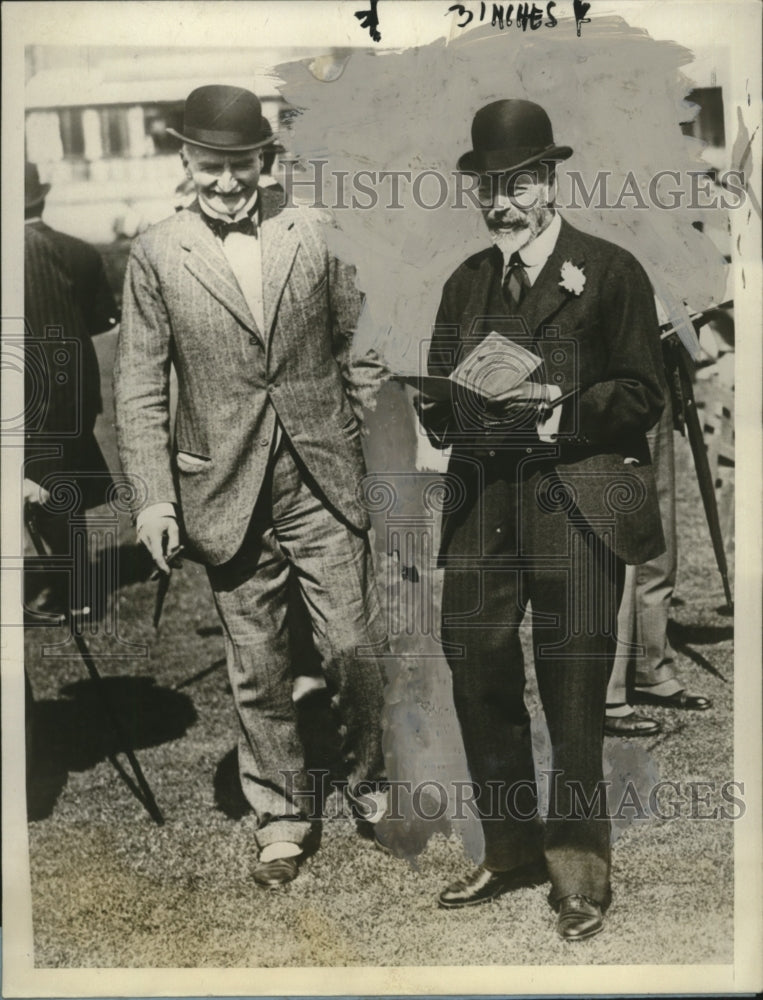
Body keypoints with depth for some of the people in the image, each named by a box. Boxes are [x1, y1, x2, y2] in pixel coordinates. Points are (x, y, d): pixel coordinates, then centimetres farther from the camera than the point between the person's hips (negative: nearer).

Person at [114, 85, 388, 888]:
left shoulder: (312, 233, 4)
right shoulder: (155, 256, 0)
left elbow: (355, 346, 8)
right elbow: (140, 388, 0)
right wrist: (153, 492, -6)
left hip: (324, 484, 1)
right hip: (227, 494, 0)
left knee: (357, 652, 4)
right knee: (257, 674, 10)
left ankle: (368, 781, 31)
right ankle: (279, 815, 30)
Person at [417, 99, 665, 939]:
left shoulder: (611, 273, 5)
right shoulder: (465, 283, 19)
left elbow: (642, 396, 1)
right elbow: (441, 394, 19)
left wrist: (567, 413, -16)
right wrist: (444, 409, -4)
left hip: (576, 503, -4)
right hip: (482, 501, 4)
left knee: (573, 695, -1)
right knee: (478, 678, 5)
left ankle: (579, 872, 17)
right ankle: (510, 852, 24)